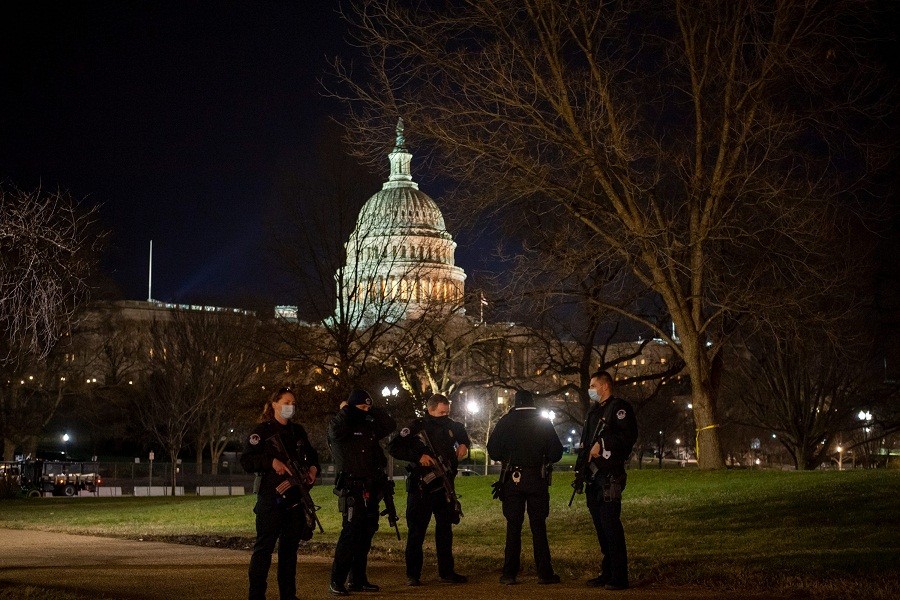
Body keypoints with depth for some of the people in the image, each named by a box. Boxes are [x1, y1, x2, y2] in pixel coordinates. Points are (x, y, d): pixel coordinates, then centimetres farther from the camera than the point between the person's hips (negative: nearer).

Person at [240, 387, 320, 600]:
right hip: (271, 498, -6)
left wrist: (313, 468, 7)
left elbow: (311, 454, 27)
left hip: (295, 497, 6)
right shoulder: (262, 431, -3)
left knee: (290, 546, 10)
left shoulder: (298, 431, 16)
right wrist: (271, 462, -21)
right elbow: (247, 461, -10)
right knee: (264, 546, -7)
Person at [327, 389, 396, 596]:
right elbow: (336, 430, -26)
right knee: (350, 532, -15)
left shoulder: (370, 427, 15)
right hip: (351, 489, -7)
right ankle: (337, 582, -13)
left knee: (366, 534, 9)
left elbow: (390, 424, 13)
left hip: (371, 490, 7)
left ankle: (357, 580, 17)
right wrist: (345, 409, -11)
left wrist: (373, 410, 6)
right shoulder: (342, 426, -5)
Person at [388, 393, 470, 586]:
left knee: (445, 529, 11)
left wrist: (464, 444, 9)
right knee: (417, 532, -2)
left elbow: (462, 432, 30)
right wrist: (418, 456, -23)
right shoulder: (416, 428, -10)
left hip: (444, 487, 6)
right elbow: (393, 447, -16)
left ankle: (446, 572, 20)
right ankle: (413, 575, 4)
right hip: (421, 488, -6)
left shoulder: (449, 426, 7)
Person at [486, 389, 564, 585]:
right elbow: (556, 453, 2)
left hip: (512, 479, 0)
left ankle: (510, 573, 2)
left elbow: (493, 450, 0)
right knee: (538, 526, 5)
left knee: (513, 527, 4)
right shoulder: (544, 422, 2)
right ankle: (544, 573, 3)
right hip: (538, 479, 0)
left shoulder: (506, 421, 0)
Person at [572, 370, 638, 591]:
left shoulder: (619, 408, -5)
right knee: (600, 526, 11)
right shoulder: (593, 412, 21)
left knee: (610, 525, -11)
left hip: (610, 476, -9)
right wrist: (580, 472, 18)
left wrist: (603, 444, -18)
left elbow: (628, 436, -18)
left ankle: (619, 577, -8)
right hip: (593, 477, 9)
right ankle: (607, 573, 18)